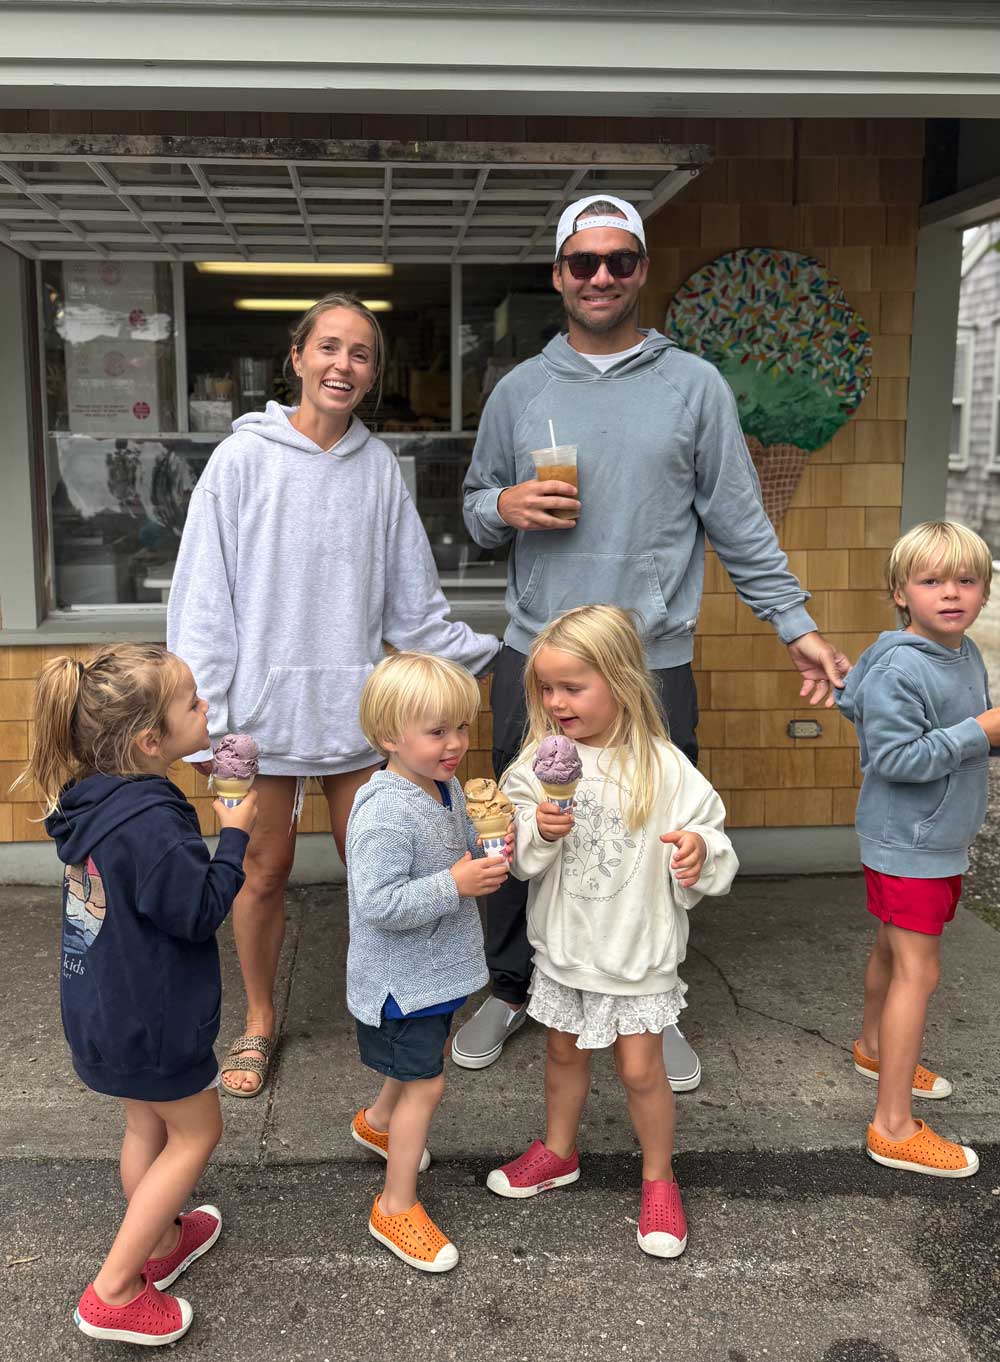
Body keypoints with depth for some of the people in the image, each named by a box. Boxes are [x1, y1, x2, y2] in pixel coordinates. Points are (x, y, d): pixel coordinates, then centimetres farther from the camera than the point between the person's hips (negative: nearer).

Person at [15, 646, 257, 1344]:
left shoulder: (93, 798, -3)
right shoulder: (151, 822, -32)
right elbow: (200, 912, -24)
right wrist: (234, 835, -14)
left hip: (105, 1009, 8)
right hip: (152, 1019, -8)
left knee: (147, 1124, 26)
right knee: (195, 1132, 11)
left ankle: (160, 1241, 46)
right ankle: (114, 1292, 15)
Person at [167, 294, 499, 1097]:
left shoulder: (380, 467, 3)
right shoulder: (244, 459, -4)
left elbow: (414, 608, 8)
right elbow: (203, 600, -5)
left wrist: (492, 656, 1)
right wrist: (205, 719, -9)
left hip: (353, 705, 2)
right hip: (263, 705, -2)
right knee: (266, 870, 9)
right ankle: (259, 1022, 30)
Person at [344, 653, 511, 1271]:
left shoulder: (447, 786, -2)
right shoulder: (385, 813, -30)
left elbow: (461, 849, 13)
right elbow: (378, 904, -33)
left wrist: (493, 850, -8)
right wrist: (456, 884, -34)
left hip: (435, 966, 9)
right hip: (400, 979, -9)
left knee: (426, 1055, 28)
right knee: (427, 1083, 1)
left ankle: (379, 1122, 56)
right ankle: (397, 1206, 19)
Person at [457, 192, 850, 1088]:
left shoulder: (695, 386, 4)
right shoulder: (518, 391, 9)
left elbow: (739, 522, 4)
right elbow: (475, 506, 15)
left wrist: (797, 625, -2)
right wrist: (507, 508, -9)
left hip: (655, 666, -1)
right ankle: (510, 990, 31)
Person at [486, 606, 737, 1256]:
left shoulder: (663, 767, -17)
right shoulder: (540, 762, -9)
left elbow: (707, 838, -12)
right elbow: (518, 855, -8)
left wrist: (701, 853, -34)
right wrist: (540, 832, -28)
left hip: (637, 950, -3)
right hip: (564, 945, 3)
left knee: (641, 1069, 8)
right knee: (564, 1053, 22)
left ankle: (659, 1179, 32)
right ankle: (559, 1152, 47)